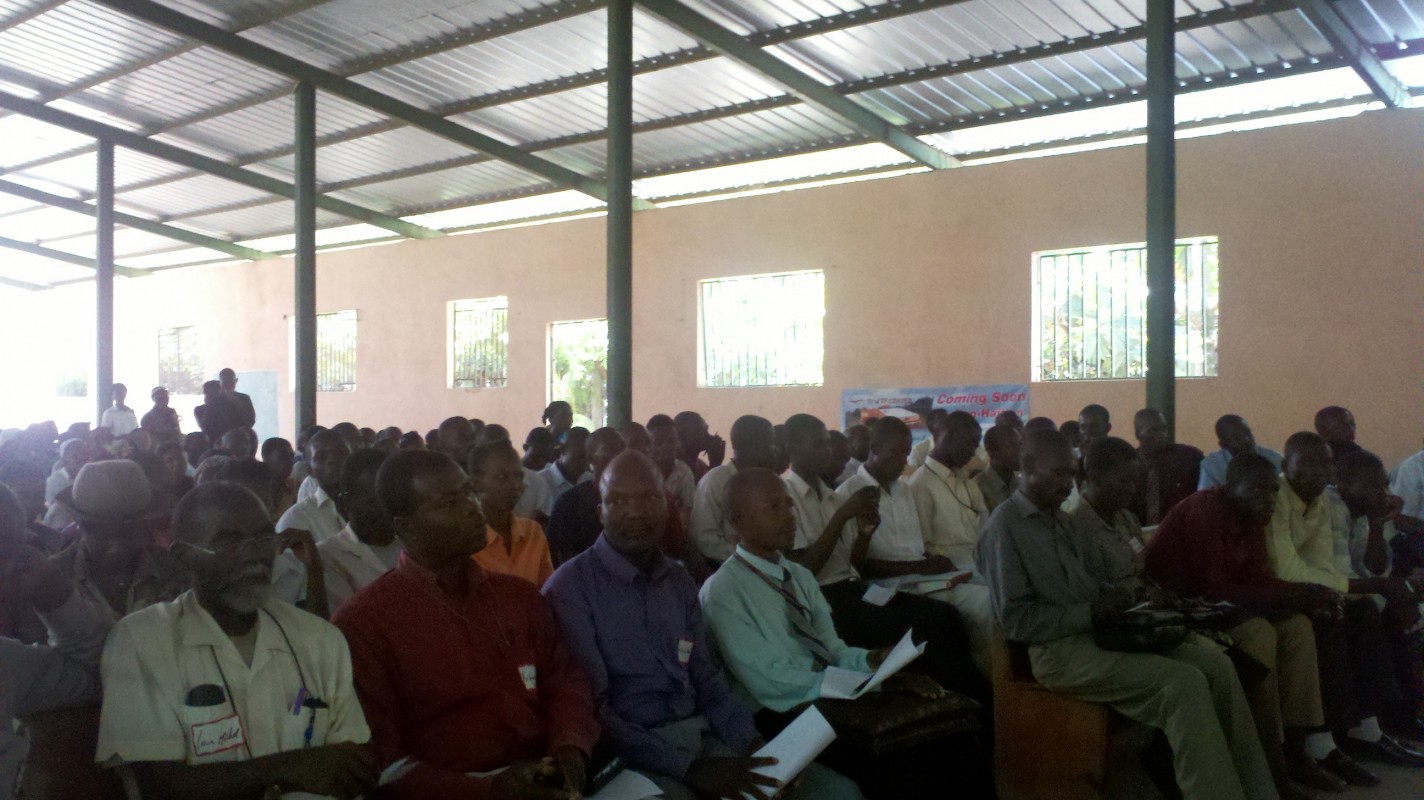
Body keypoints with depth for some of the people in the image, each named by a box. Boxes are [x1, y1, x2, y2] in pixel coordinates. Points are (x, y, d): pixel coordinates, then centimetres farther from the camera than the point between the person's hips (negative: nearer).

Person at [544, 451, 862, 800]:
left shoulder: (680, 581, 14)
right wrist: (690, 769, -21)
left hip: (702, 735, 6)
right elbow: (591, 709, -15)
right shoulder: (570, 588, -8)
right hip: (630, 754, -6)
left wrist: (752, 742, -4)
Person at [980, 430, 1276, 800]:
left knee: (1216, 664, -6)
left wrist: (1121, 603, -8)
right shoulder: (1004, 527, -9)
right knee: (1184, 684, -23)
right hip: (1059, 649, -8)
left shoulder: (1068, 523, 18)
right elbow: (1015, 620, -15)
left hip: (1098, 631, 8)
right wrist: (1090, 613, -16)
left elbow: (1098, 586, 14)